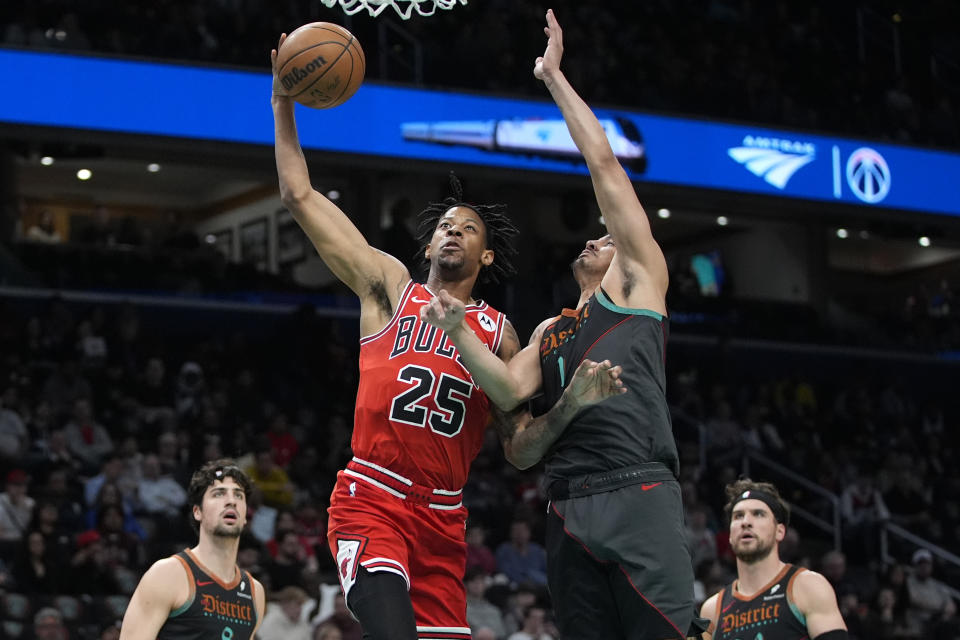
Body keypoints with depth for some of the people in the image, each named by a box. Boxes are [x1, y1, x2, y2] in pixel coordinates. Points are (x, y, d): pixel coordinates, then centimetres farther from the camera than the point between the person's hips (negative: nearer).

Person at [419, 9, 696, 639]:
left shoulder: (637, 282, 15)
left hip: (638, 494, -5)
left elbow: (605, 165, 12)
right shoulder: (548, 333, 30)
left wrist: (555, 77, 17)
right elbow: (511, 390, 10)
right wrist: (459, 334, -4)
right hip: (568, 509, 5)